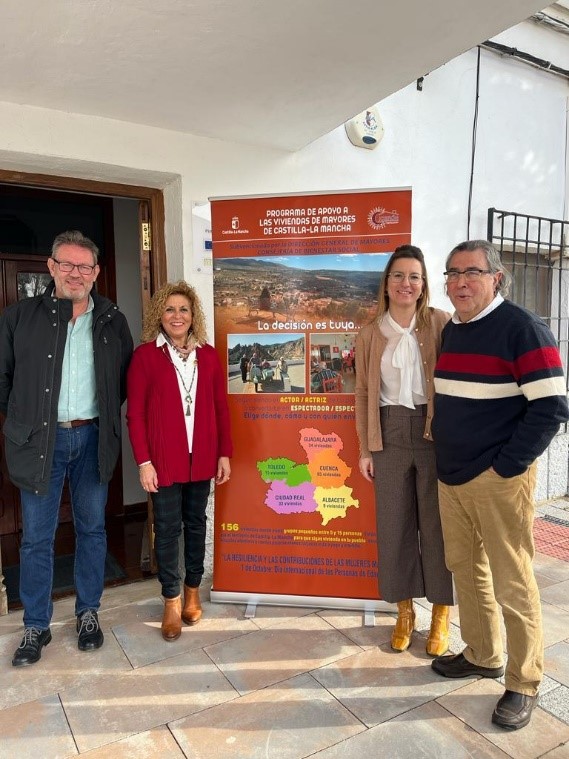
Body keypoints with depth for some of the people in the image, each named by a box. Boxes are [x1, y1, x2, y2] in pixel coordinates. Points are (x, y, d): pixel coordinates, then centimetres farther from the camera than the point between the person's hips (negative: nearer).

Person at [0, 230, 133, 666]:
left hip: (93, 438, 1)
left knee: (92, 529, 13)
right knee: (37, 537, 8)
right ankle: (36, 626, 26)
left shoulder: (112, 320, 3)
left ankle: (89, 613, 31)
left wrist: (104, 414, 7)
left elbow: (126, 378, 12)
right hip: (41, 439, -1)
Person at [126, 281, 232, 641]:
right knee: (167, 528, 6)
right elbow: (135, 413, -6)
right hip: (163, 458, -3)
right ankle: (172, 601, 22)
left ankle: (192, 590, 33)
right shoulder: (145, 355, -5)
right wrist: (144, 461, -10)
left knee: (196, 522, 15)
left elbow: (221, 407, 6)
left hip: (202, 456, 3)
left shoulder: (208, 355, 4)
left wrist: (225, 453, 3)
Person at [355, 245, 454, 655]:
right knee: (394, 523, 10)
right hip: (389, 435, 2)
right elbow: (364, 392, 7)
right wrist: (365, 448, 5)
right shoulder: (370, 334, 5)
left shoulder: (440, 323, -2)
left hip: (435, 431, -2)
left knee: (437, 521, 6)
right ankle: (404, 611, 28)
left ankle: (441, 614, 25)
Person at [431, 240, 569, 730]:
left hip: (498, 479, -7)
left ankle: (523, 684, 22)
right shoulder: (449, 331, 11)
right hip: (451, 477, 7)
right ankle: (482, 656, 36)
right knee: (464, 567, 17)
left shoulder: (522, 328, -12)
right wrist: (444, 452, 12)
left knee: (512, 583, 4)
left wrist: (506, 466, -15)